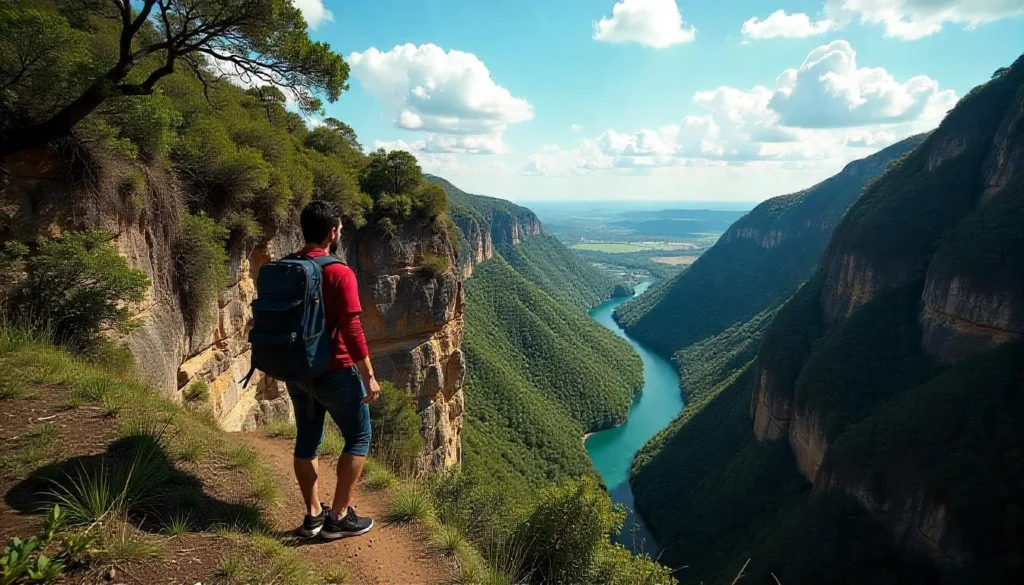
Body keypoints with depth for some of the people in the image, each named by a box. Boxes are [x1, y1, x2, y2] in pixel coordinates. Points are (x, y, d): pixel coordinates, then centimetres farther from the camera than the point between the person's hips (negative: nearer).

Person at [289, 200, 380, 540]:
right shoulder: (339, 273, -19)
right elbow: (352, 331, -21)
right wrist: (369, 377, -14)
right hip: (334, 372, -7)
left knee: (307, 440, 17)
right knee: (359, 438, 10)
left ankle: (313, 515, 28)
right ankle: (339, 517, 13)